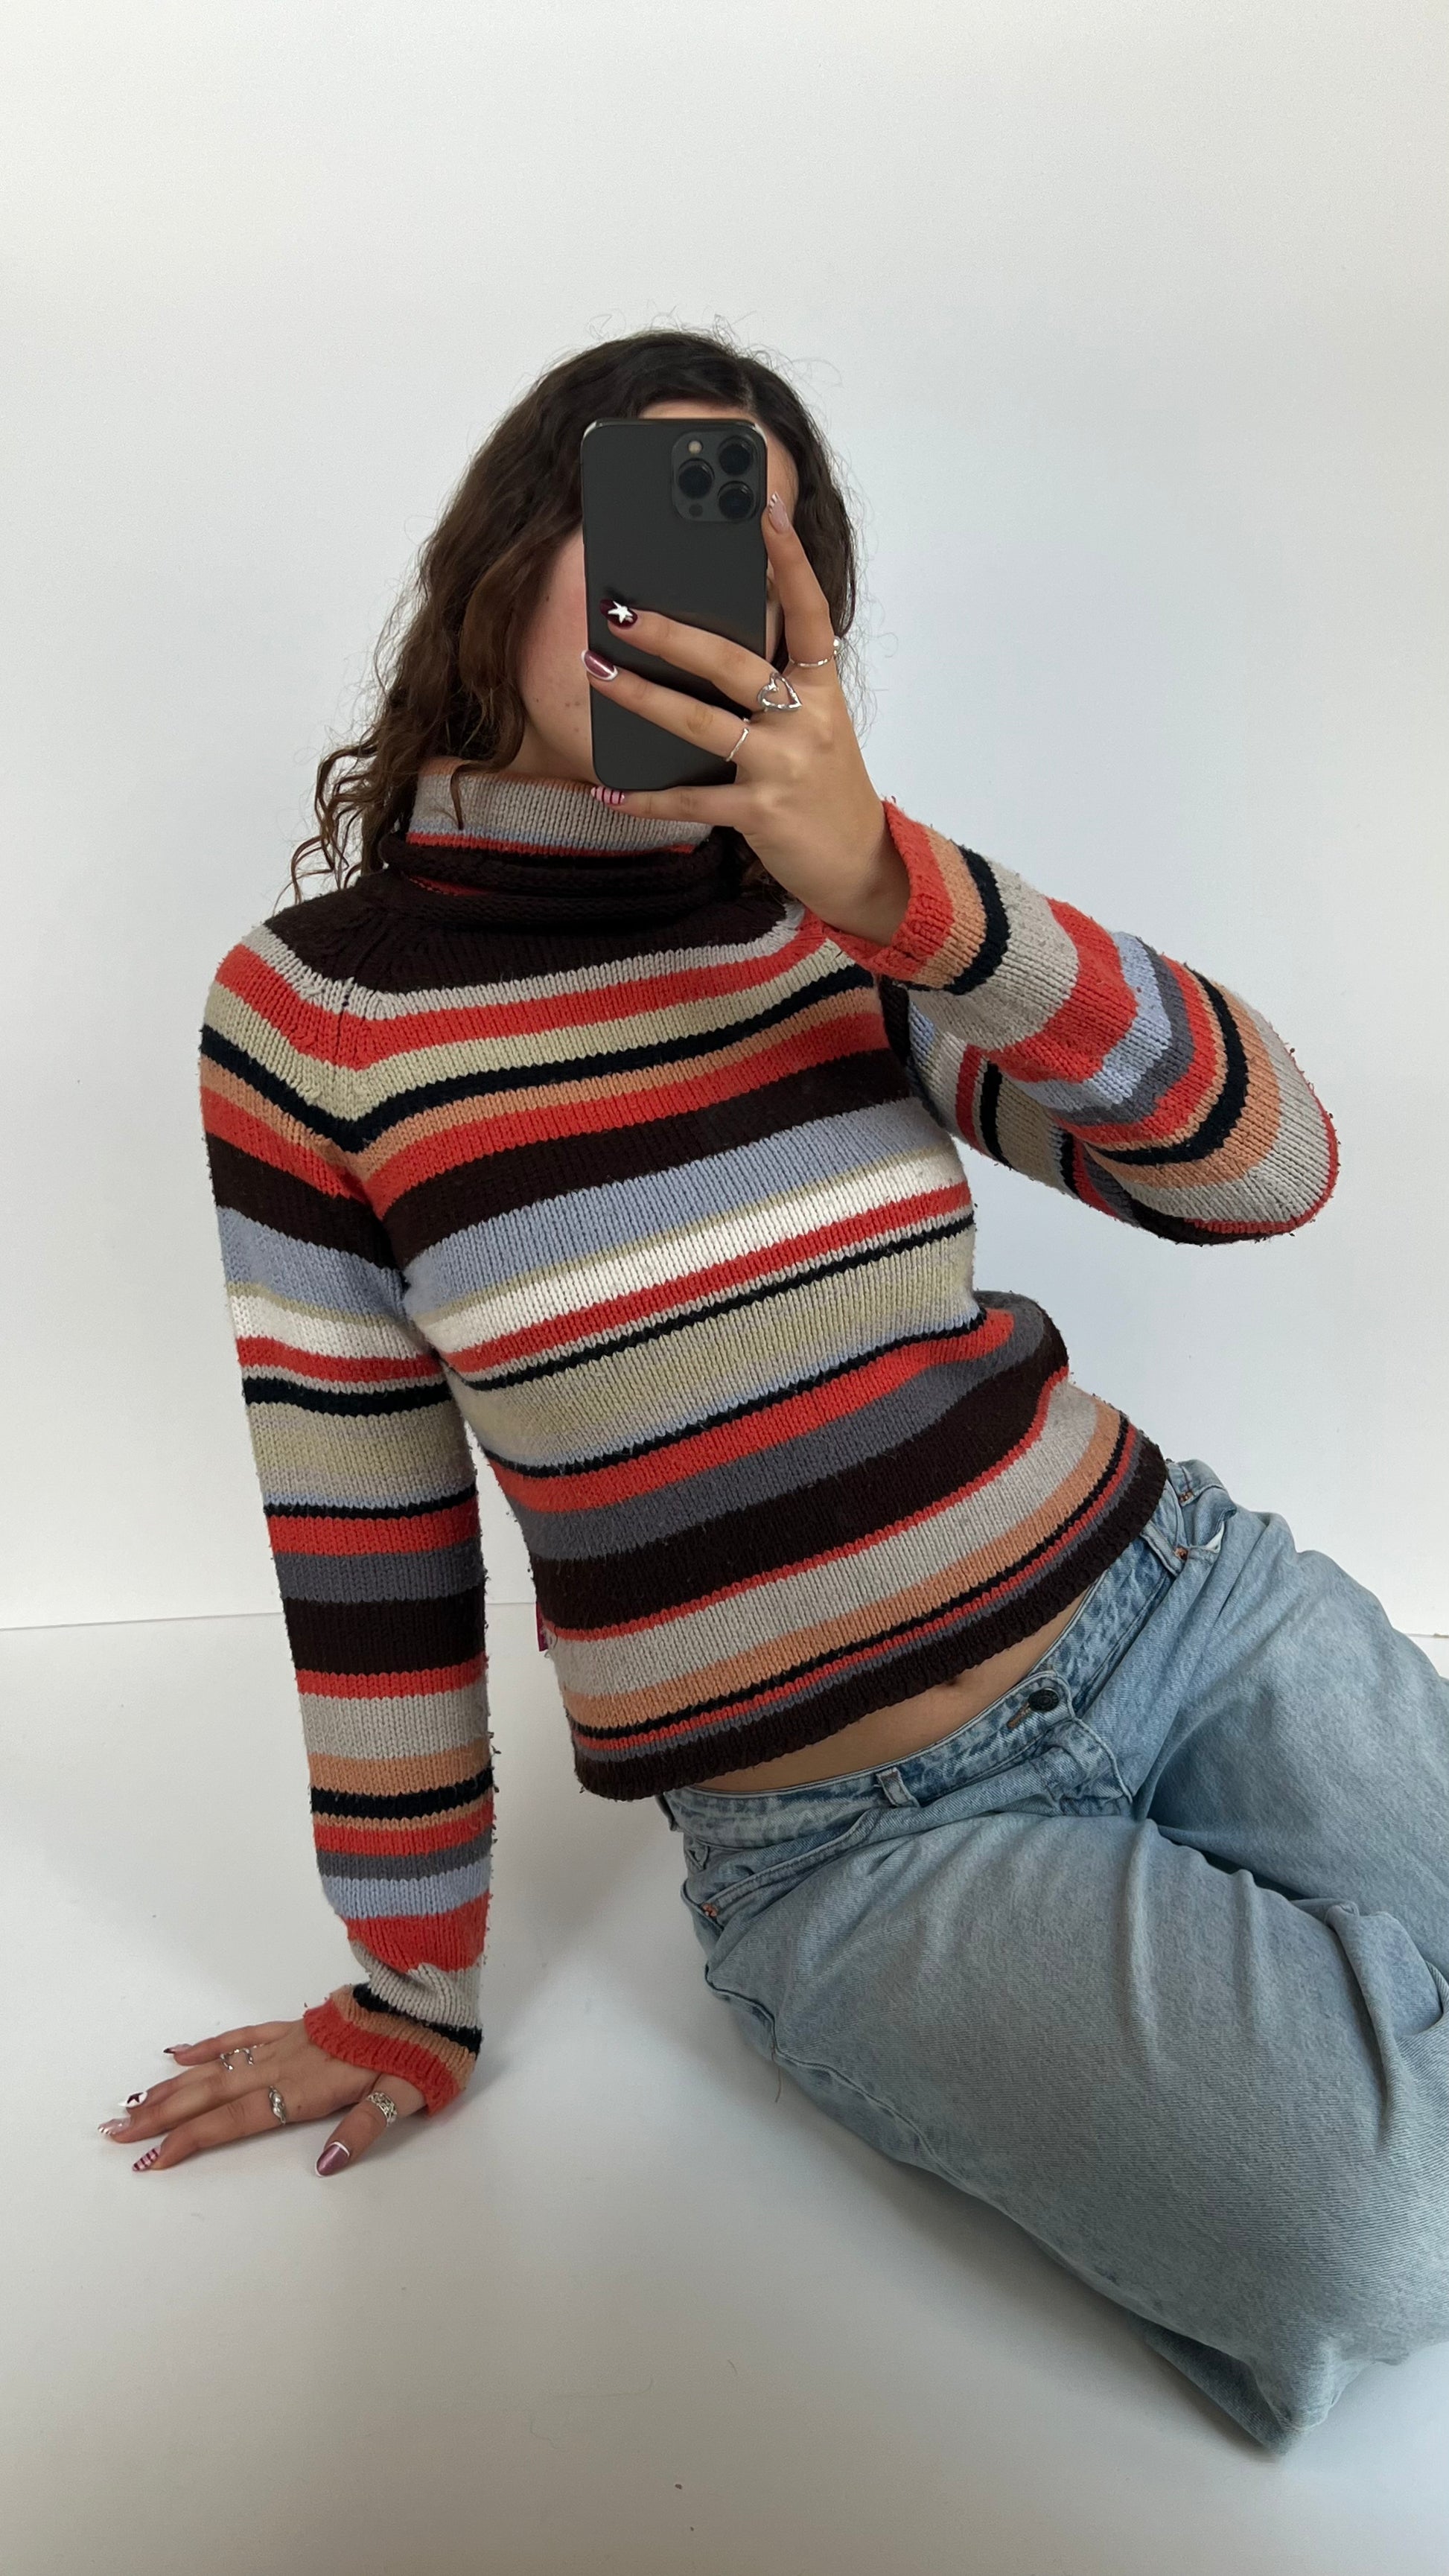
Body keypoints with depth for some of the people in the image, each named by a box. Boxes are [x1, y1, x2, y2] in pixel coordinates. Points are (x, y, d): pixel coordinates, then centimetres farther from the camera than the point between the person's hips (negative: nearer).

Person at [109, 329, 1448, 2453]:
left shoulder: (851, 919, -1)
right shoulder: (313, 1009, -7)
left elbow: (1268, 1165, -10)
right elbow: (363, 1546, -2)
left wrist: (895, 882, -24)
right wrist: (416, 2000, 7)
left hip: (1184, 1604, 3)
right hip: (850, 1849, -3)